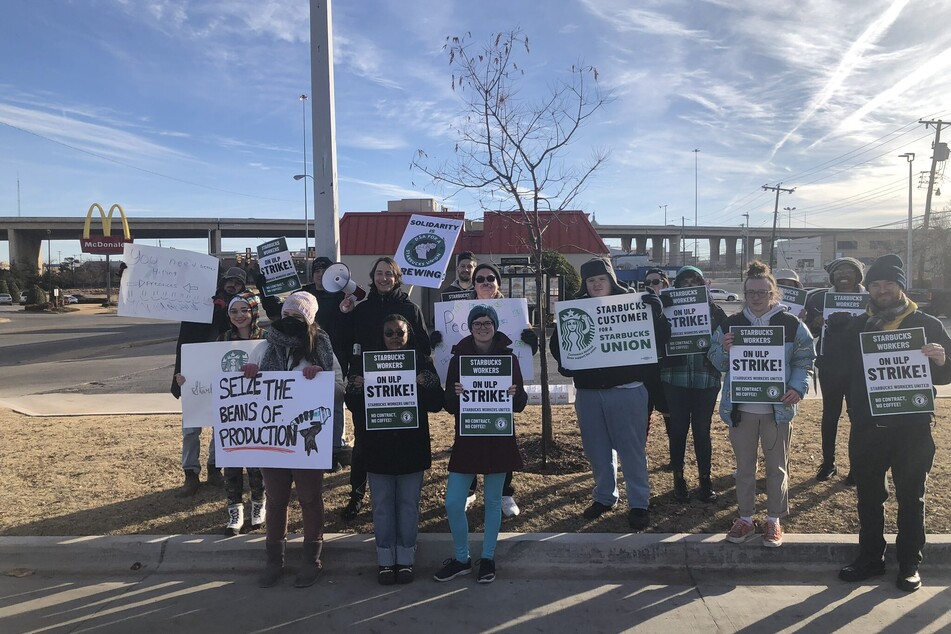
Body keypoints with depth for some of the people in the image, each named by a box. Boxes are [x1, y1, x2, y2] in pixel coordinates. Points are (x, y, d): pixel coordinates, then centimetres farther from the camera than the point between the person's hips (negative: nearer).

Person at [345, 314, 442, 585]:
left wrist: (423, 385, -23)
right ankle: (385, 560, 23)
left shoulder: (422, 363, 0)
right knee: (382, 504, 9)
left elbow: (437, 403, -3)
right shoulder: (365, 363, 1)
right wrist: (359, 388, -23)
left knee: (408, 503, 10)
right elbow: (352, 403, -2)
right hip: (378, 446, 0)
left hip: (412, 446, 0)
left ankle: (405, 559, 23)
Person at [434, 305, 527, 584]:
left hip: (499, 439, 0)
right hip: (467, 439, 1)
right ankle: (461, 558, 20)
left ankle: (488, 558, 28)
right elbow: (449, 404, 1)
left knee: (493, 501, 11)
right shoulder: (459, 357, 1)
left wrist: (514, 394, -21)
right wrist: (456, 395, -21)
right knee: (453, 503, -1)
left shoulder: (508, 358, 0)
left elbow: (520, 404, 2)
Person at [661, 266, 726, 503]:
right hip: (675, 379, 0)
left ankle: (705, 480, 22)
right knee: (678, 430, 7)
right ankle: (678, 479, 22)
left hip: (706, 380, 0)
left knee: (702, 431, 7)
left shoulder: (714, 311, 5)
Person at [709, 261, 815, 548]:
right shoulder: (729, 324, 3)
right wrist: (724, 349, -16)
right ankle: (745, 518, 25)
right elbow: (718, 363, 6)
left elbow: (805, 361, 3)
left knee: (777, 467, 10)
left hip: (778, 409, -1)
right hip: (740, 408, 1)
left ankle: (774, 519, 25)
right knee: (744, 466, 12)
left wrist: (798, 388, -14)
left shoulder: (792, 325, -1)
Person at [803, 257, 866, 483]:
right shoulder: (820, 298, 2)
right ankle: (828, 463, 21)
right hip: (829, 365, 2)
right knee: (830, 414, 10)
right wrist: (815, 324, -18)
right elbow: (809, 330, 5)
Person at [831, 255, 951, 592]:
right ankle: (870, 558, 27)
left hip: (912, 428, -2)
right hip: (866, 428, 2)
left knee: (911, 498, 10)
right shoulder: (856, 327, 6)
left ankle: (909, 565, 24)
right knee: (868, 496, 13)